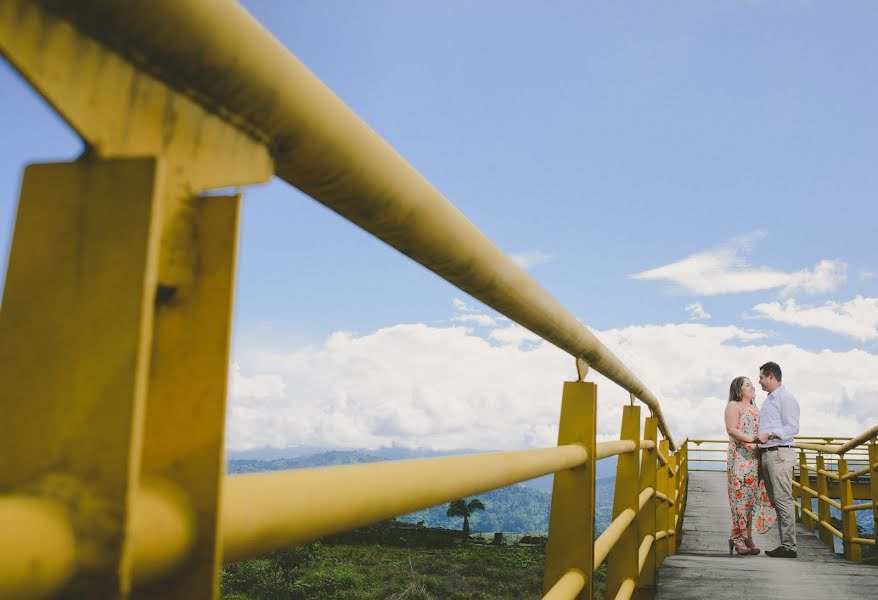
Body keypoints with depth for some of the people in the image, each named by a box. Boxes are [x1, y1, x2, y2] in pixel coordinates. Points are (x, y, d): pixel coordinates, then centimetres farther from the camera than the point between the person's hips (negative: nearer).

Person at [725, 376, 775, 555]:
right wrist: (751, 439, -19)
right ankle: (737, 538, -3)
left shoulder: (755, 408, 24)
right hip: (740, 458, -7)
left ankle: (747, 537, 7)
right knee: (741, 496, -8)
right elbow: (732, 430, -11)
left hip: (755, 458, 7)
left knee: (752, 497, 4)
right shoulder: (733, 406, 0)